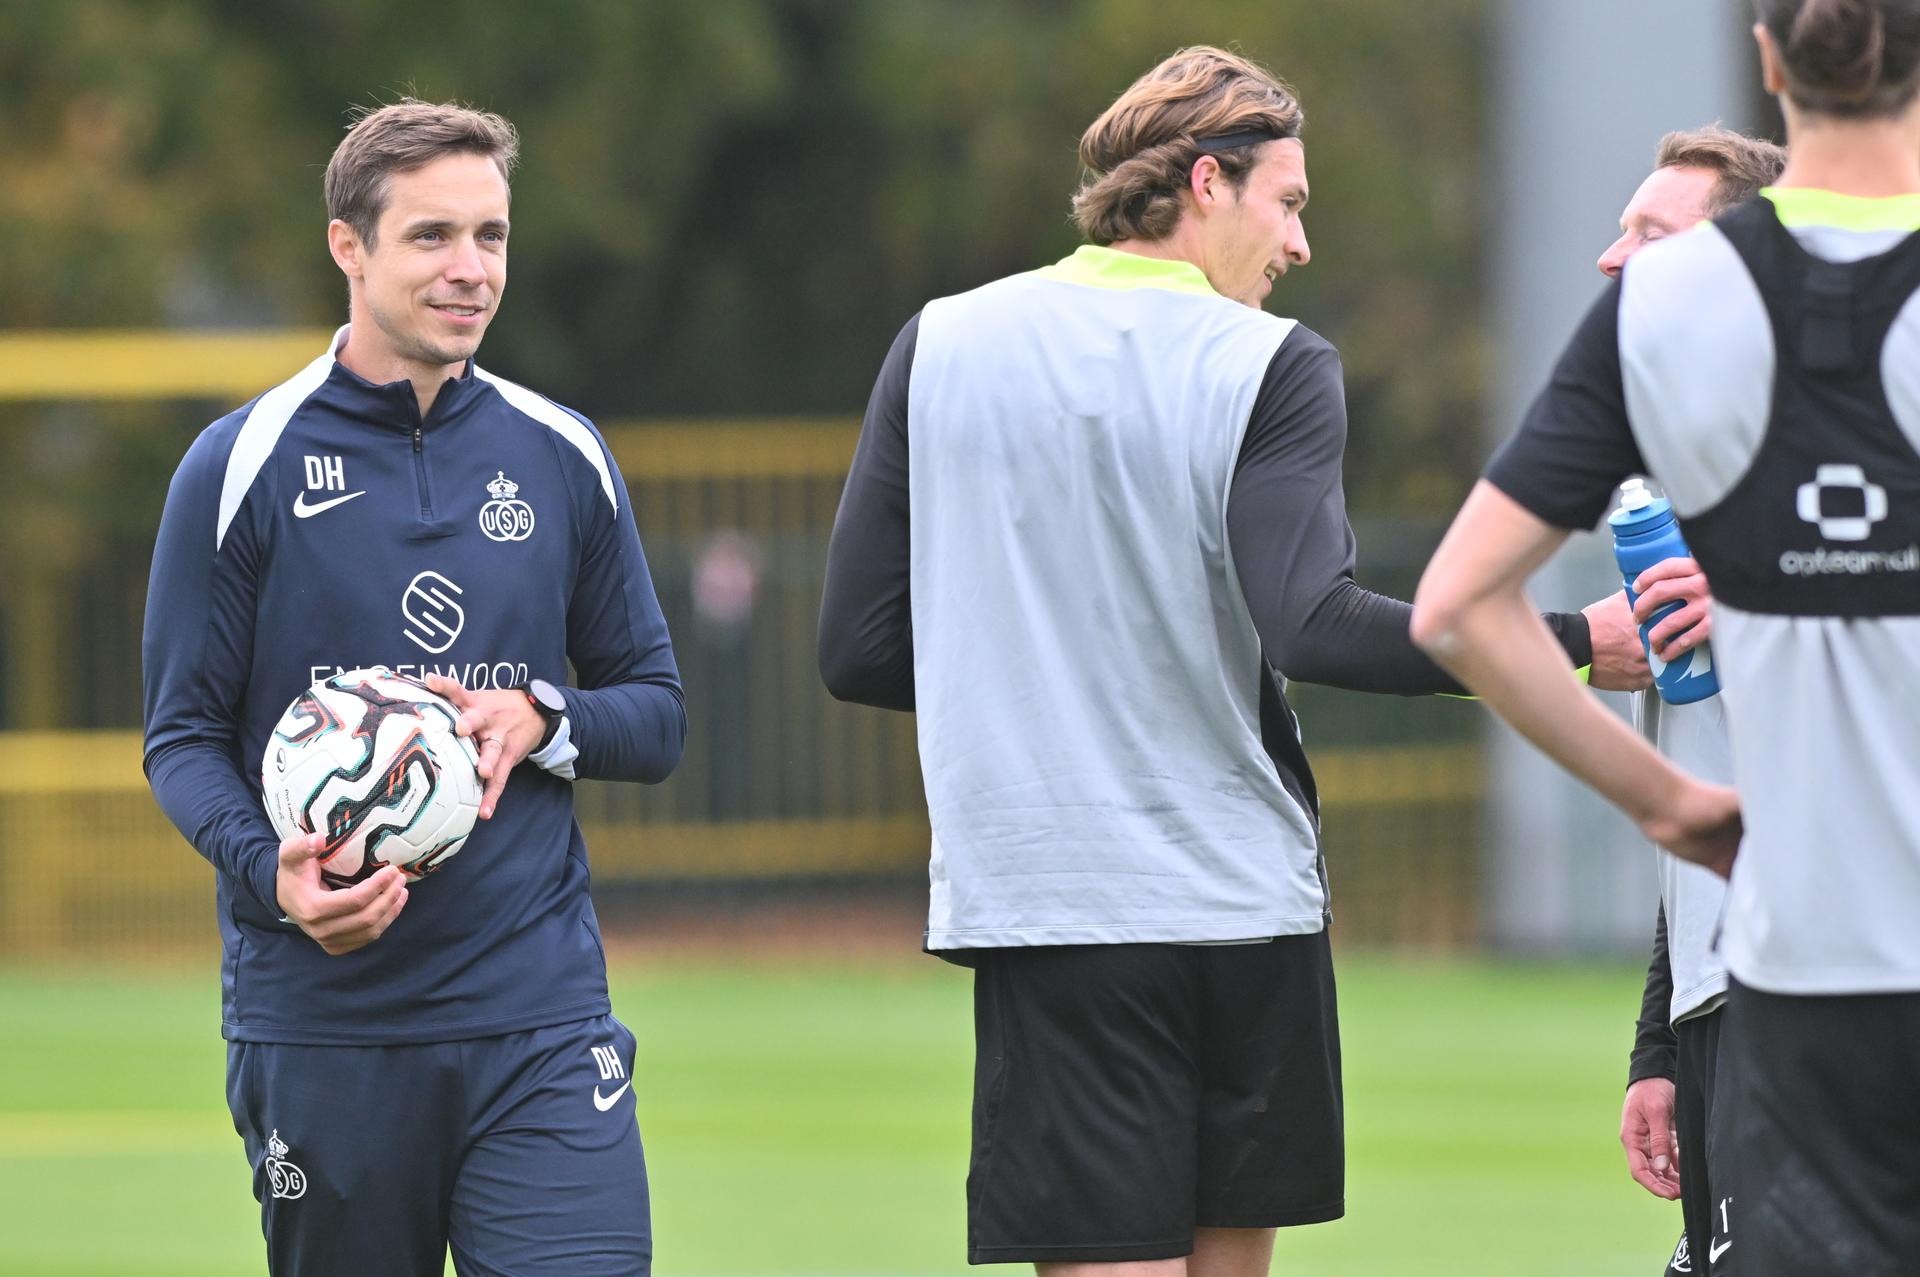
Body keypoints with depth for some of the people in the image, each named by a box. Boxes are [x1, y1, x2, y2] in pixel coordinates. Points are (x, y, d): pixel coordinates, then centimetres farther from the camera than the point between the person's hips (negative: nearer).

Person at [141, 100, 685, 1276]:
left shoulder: (563, 460, 9)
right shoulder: (244, 467, 0)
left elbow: (658, 716, 15)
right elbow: (184, 736, 1)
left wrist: (542, 724, -7)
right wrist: (271, 870, -19)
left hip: (540, 1018, 1)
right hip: (320, 1027, -1)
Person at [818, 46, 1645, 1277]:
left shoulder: (939, 347, 5)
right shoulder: (1274, 368, -4)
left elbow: (860, 650, 5)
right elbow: (1312, 623, -19)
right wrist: (1577, 645, -16)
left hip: (1043, 909, 1)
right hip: (1245, 898, -1)